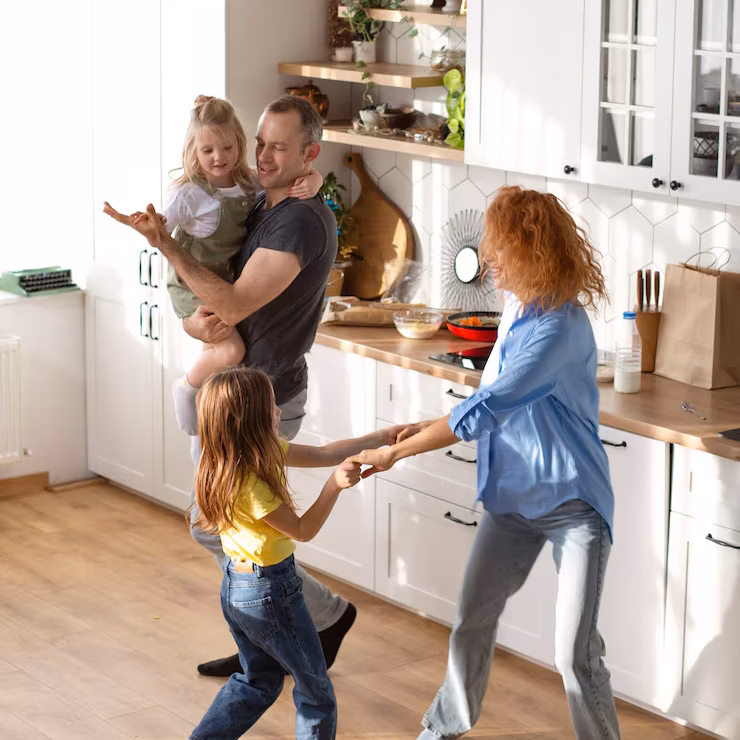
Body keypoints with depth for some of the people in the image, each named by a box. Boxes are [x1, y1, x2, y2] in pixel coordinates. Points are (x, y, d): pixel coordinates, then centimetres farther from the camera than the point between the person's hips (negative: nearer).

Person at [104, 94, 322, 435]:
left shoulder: (251, 182, -5)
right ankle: (187, 388, 5)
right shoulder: (189, 194, -22)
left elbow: (303, 174, 2)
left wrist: (312, 182, -21)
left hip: (228, 279, 7)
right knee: (231, 349, -21)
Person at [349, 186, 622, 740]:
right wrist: (434, 427, 4)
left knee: (576, 653, -7)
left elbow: (483, 410, -28)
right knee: (472, 619, 16)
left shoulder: (560, 328, -27)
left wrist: (395, 453, -22)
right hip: (513, 497, 8)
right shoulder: (518, 306, 1)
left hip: (572, 502, -8)